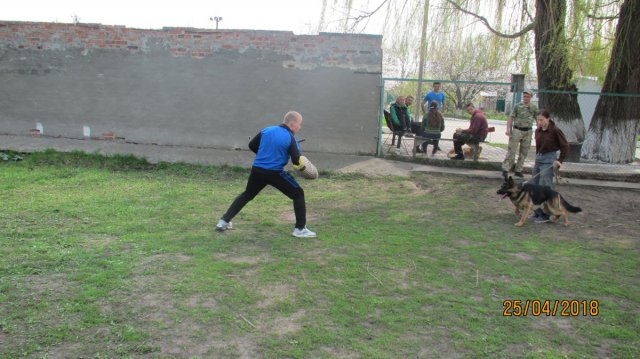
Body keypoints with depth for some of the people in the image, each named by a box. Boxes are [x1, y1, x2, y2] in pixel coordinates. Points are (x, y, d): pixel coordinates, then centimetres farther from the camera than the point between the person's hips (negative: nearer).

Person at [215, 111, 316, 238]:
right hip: (275, 173, -5)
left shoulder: (266, 130, 6)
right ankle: (300, 229, 6)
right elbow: (297, 162, -14)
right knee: (298, 194, 8)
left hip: (257, 170, 5)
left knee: (246, 195, 25)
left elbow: (252, 145, 12)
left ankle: (224, 221, 24)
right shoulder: (290, 138, -9)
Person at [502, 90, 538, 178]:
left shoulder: (534, 108, 7)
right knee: (511, 151, -7)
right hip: (517, 130, -3)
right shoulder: (517, 106, -1)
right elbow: (511, 118, -2)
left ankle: (518, 170, 16)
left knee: (523, 153, 8)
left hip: (528, 132, 3)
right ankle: (505, 169, -5)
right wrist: (508, 129, -13)